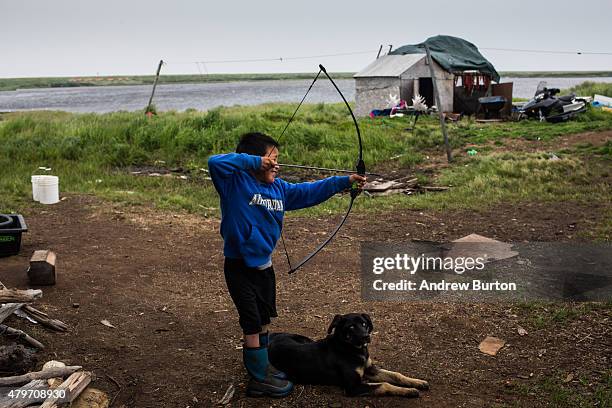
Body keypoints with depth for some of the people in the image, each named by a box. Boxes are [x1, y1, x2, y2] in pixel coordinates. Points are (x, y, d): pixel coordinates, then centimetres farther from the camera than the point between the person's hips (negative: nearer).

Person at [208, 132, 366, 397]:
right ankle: (259, 380, 18)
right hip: (240, 268, -7)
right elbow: (215, 162, -33)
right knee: (252, 324, 4)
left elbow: (309, 191, 11)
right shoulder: (236, 182, -17)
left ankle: (261, 366, 39)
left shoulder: (278, 188, 4)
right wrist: (254, 161, -28)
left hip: (264, 265, 8)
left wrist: (344, 181, 10)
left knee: (262, 321, 21)